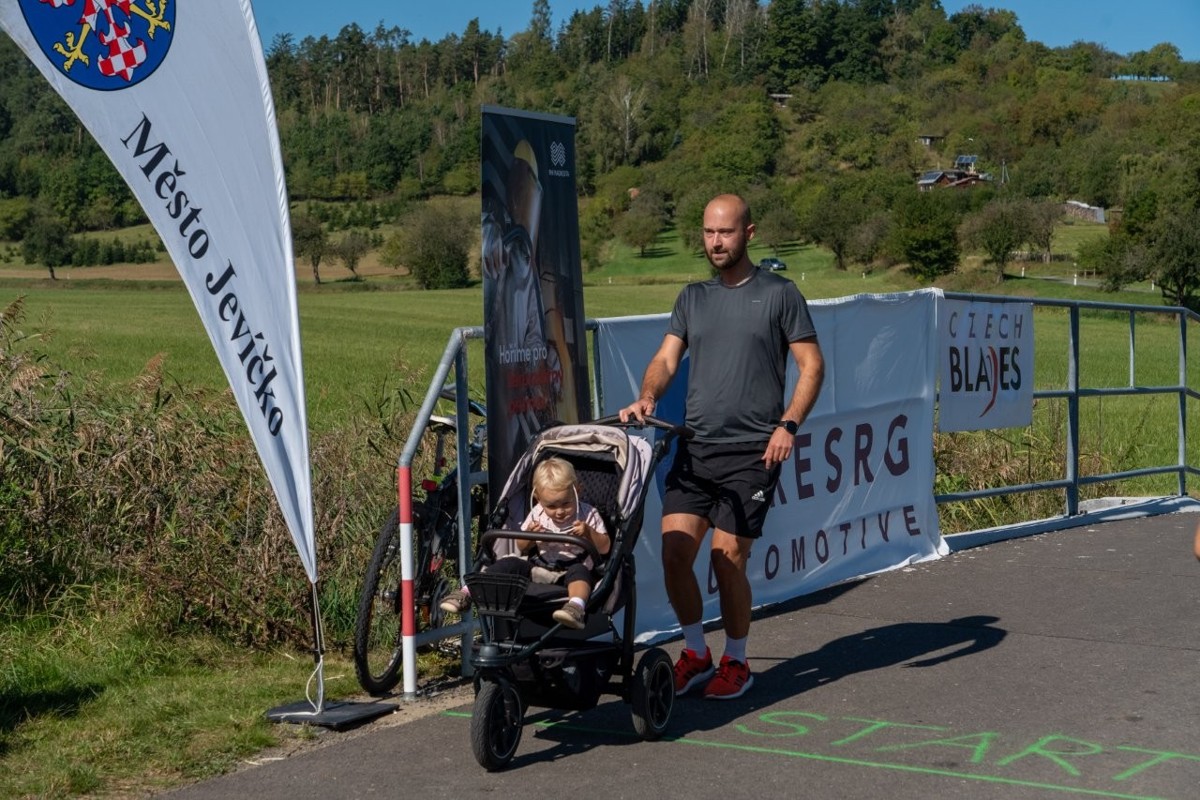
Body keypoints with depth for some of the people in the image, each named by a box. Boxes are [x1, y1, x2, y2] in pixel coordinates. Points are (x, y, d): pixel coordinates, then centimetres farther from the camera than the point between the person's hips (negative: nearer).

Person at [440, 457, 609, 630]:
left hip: (569, 571, -4)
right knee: (509, 564, -20)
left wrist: (588, 533, -23)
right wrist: (529, 537, -12)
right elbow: (522, 548, 13)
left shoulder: (588, 515, -1)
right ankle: (467, 593, -24)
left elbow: (605, 548, -3)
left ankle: (576, 607, -67)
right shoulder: (537, 514, 6)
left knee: (579, 571, -37)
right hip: (536, 569, 4)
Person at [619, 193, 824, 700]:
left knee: (728, 559, -6)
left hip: (752, 451, -4)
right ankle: (695, 654, 16)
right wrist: (648, 396, -13)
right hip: (695, 448, 4)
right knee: (674, 549, -4)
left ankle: (736, 663, 15)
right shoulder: (692, 298, 16)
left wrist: (788, 424, -13)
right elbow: (666, 358, 8)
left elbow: (812, 365, 0)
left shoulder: (779, 294, 2)